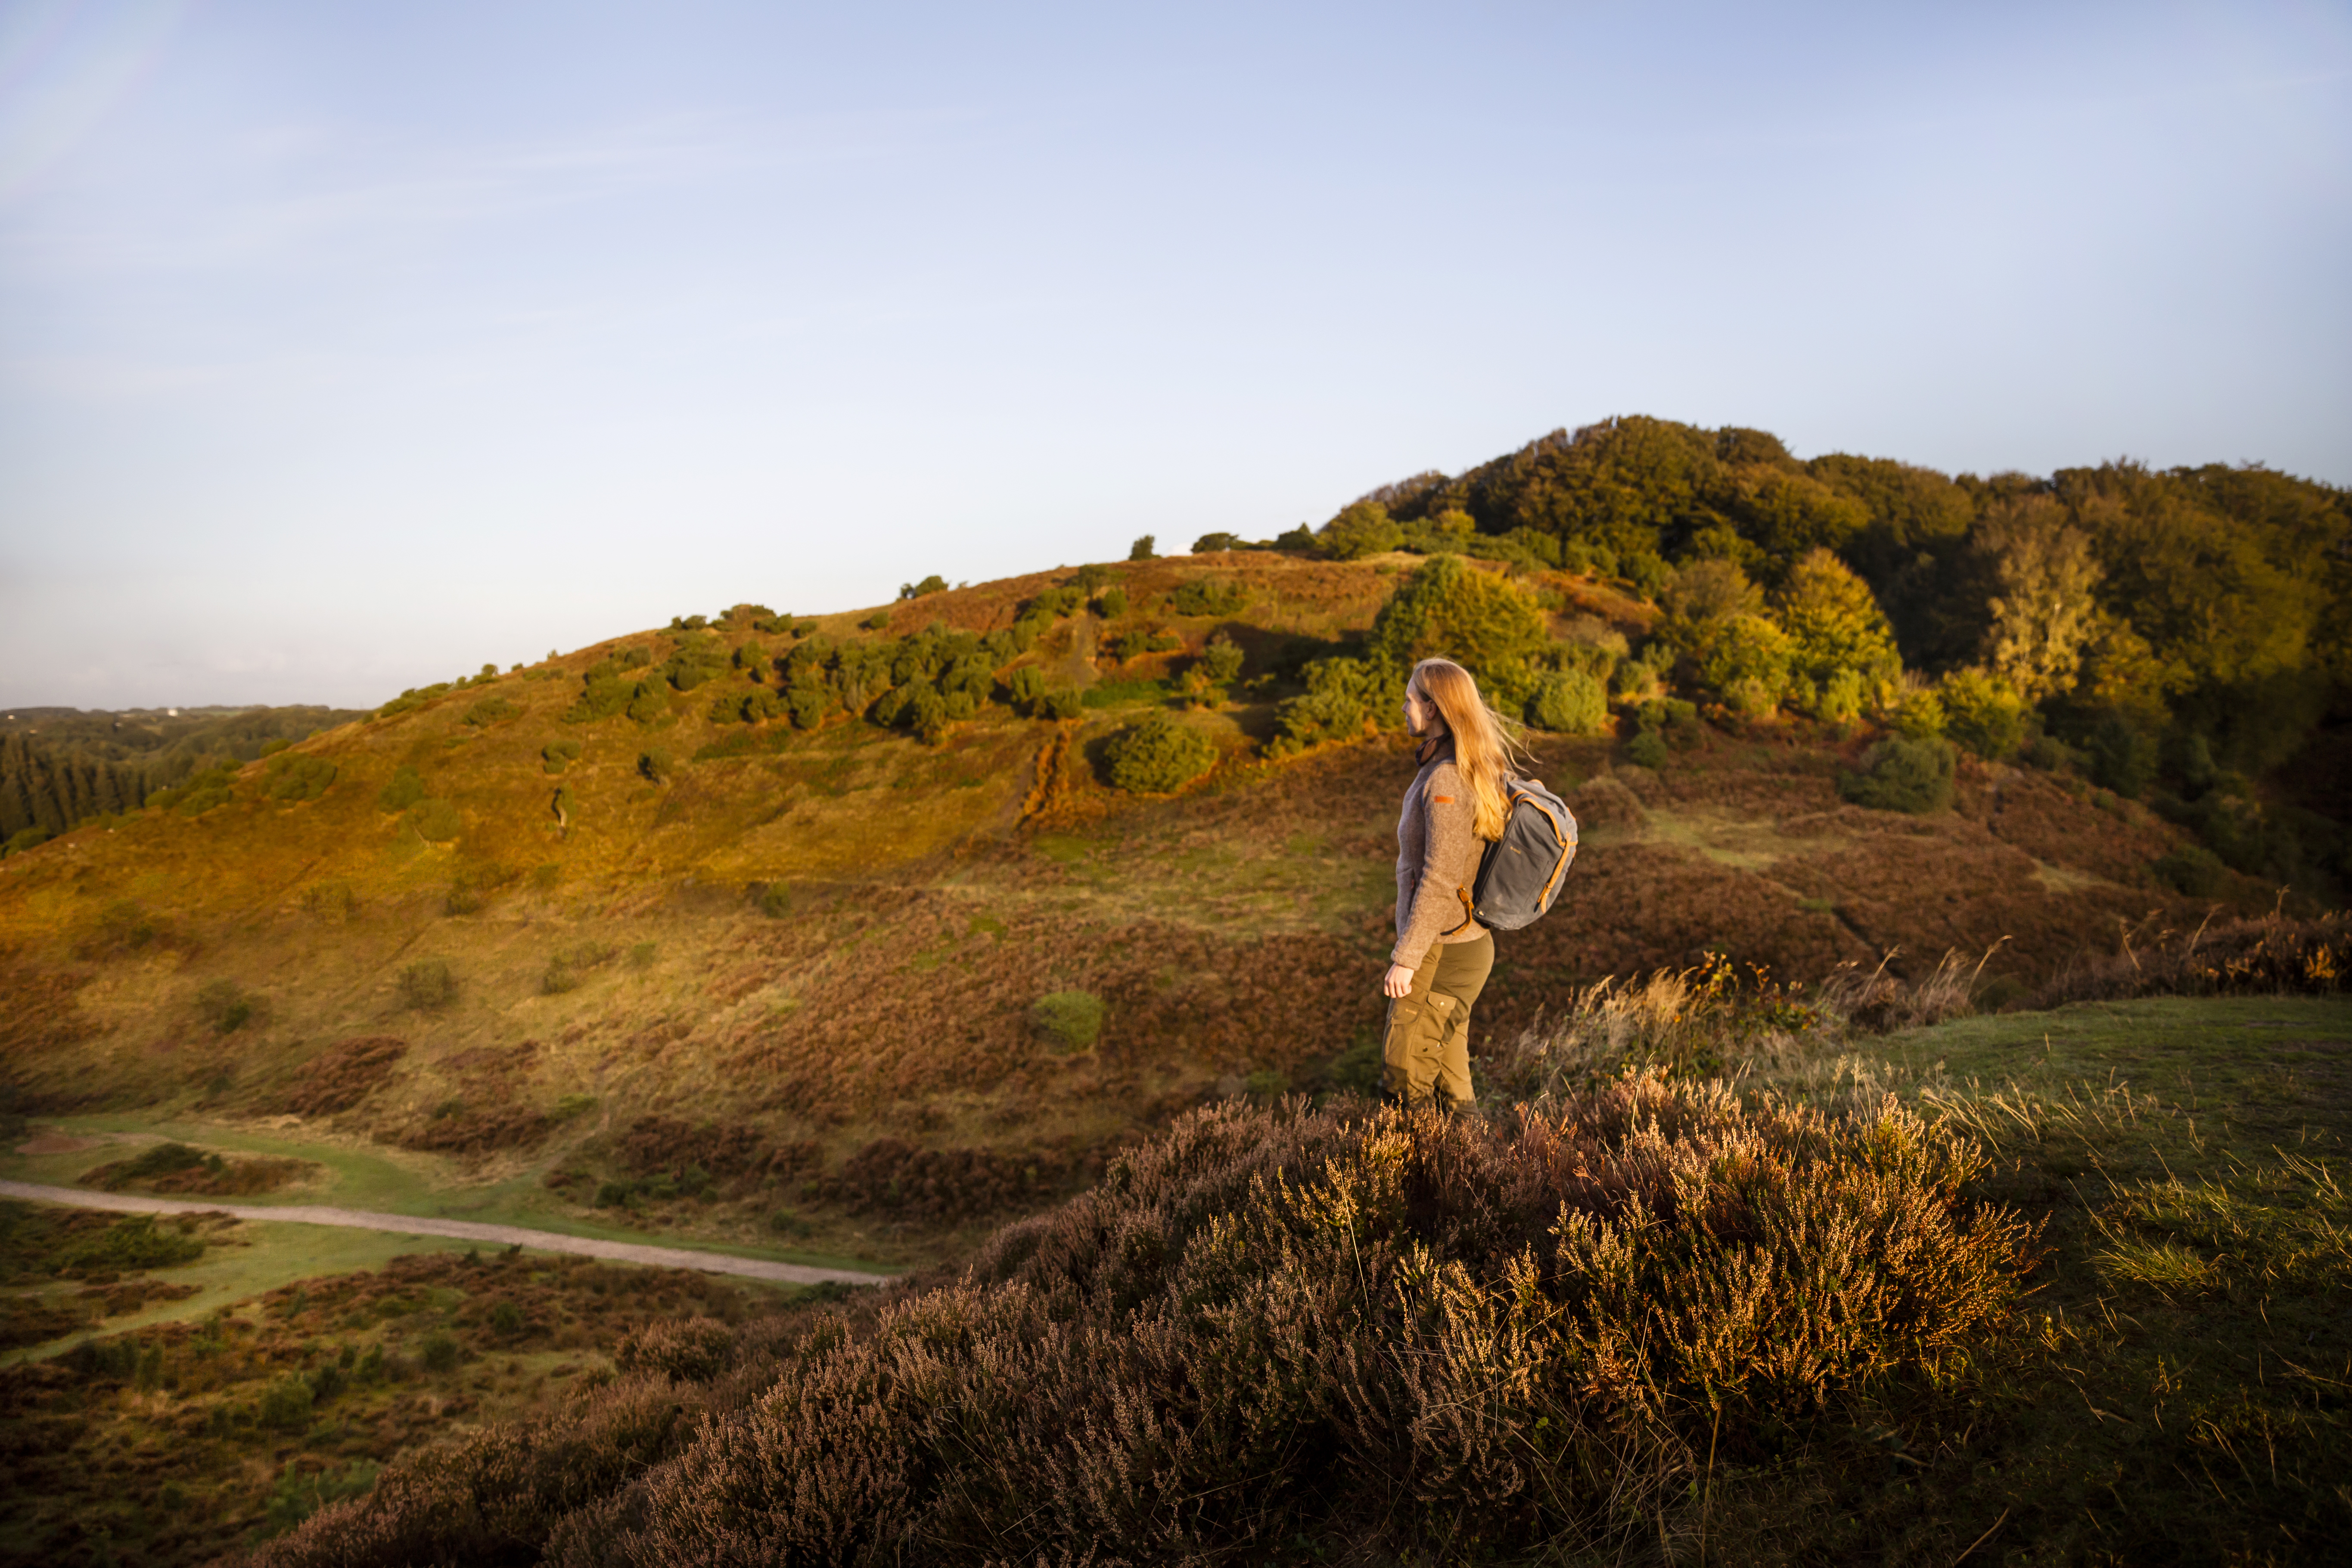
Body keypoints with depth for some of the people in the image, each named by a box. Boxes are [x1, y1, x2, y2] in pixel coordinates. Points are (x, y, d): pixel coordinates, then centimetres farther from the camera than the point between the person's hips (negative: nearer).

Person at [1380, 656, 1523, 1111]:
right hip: (1464, 942, 10)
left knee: (1404, 1078, 0)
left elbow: (1440, 880, -25)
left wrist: (1404, 959, -21)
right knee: (1446, 1077, 19)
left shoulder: (1446, 780, -22)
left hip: (1441, 952, -10)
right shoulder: (1476, 771, 8)